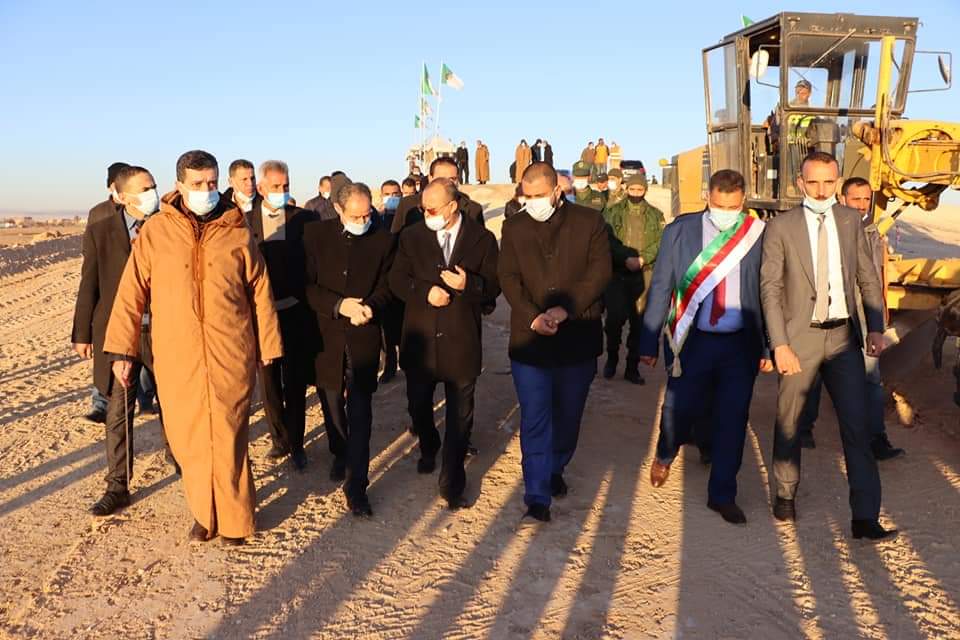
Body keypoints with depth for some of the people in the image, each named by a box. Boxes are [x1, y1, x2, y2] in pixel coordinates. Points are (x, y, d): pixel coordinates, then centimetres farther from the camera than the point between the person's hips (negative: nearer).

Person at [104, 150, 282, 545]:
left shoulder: (236, 231, 2)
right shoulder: (156, 231, 1)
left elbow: (260, 293, 4)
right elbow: (131, 292, 3)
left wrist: (266, 349, 5)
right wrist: (121, 350, 2)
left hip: (231, 356, 0)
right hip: (176, 358, 1)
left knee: (229, 437, 5)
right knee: (187, 438, 7)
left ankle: (234, 519, 23)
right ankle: (205, 511, 29)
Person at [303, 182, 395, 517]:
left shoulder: (383, 239, -1)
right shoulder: (315, 234, -2)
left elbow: (386, 285, 3)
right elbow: (307, 285, -4)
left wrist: (370, 307, -18)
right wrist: (339, 305, -20)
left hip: (364, 338, -1)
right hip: (326, 336, 2)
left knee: (360, 413, -4)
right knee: (332, 405, 17)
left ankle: (356, 485, 4)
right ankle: (340, 454, 43)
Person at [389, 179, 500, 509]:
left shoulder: (482, 239, -2)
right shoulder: (412, 236, 1)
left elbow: (494, 284, 0)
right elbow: (397, 280, 0)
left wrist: (469, 284, -20)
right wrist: (425, 291, -18)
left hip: (461, 342, -2)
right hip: (420, 340, 2)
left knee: (459, 416, 5)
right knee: (418, 406, 16)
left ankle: (452, 482, 17)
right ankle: (429, 448, 48)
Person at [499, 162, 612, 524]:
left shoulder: (590, 222, 0)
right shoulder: (514, 227, 5)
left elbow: (600, 271, -7)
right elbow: (508, 278, -1)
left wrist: (566, 308, -18)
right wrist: (532, 317, -17)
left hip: (578, 338, 0)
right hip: (529, 338, 0)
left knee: (568, 415, 15)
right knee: (534, 421, -2)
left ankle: (555, 470, 40)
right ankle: (538, 499, 5)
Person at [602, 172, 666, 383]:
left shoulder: (655, 215, 11)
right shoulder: (612, 212, 7)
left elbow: (661, 243, 1)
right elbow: (608, 240, -5)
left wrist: (641, 259, -14)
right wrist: (625, 258, -18)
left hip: (644, 275, 1)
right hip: (617, 273, -1)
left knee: (639, 321, 3)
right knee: (615, 317, -7)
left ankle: (632, 367, 15)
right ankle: (612, 357, 18)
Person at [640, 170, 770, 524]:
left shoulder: (759, 235, 0)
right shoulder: (679, 231, 0)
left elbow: (766, 293, 4)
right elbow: (660, 288, 1)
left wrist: (768, 347, 3)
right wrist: (649, 342, -1)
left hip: (740, 344, 1)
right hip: (692, 340, 0)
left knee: (733, 420, 7)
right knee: (679, 409, 5)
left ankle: (723, 495, 25)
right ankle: (664, 456, 40)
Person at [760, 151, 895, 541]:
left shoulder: (850, 220, 6)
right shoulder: (780, 227, -6)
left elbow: (868, 277, 11)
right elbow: (770, 288, -8)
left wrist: (875, 327, 1)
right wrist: (779, 344, -15)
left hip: (844, 336, 3)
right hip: (800, 336, -3)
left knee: (857, 425, 1)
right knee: (788, 421, 11)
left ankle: (865, 517, 8)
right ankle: (785, 495, 33)